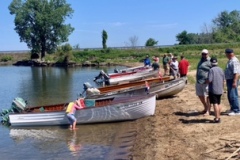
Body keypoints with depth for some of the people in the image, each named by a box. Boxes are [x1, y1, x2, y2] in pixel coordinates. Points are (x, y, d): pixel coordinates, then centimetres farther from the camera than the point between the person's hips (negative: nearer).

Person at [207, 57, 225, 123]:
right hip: (220, 90, 7)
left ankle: (217, 118, -6)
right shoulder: (221, 70, 7)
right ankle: (218, 117, 23)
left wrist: (206, 81, 2)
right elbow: (223, 80, 13)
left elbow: (209, 80, -20)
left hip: (213, 90, -7)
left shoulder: (211, 70, -14)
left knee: (215, 104, -5)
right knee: (218, 104, 16)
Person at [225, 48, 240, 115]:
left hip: (232, 80, -10)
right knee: (230, 96, 16)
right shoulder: (230, 60, 15)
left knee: (233, 96, -8)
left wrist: (234, 82, -28)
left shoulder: (234, 61, -17)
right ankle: (233, 109, 26)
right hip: (229, 80, 10)